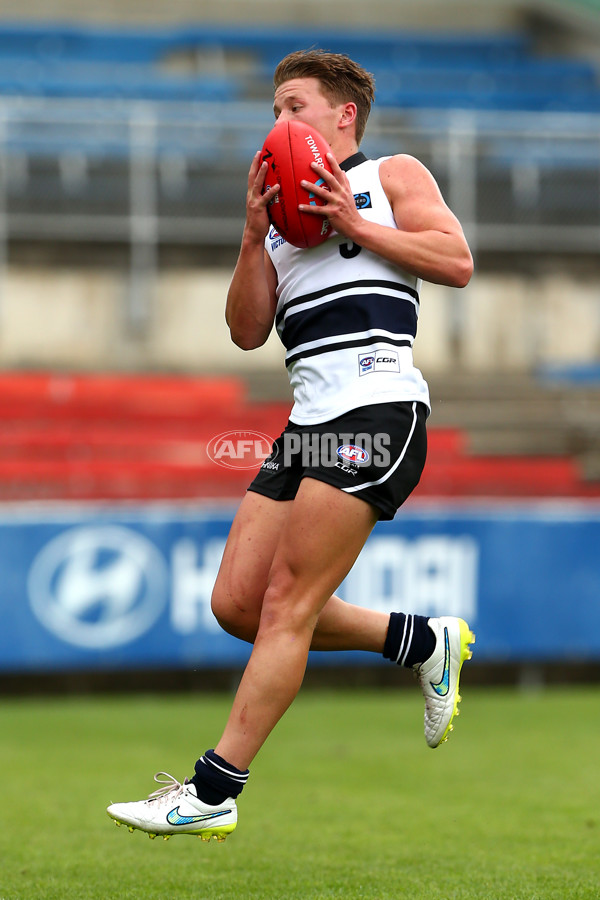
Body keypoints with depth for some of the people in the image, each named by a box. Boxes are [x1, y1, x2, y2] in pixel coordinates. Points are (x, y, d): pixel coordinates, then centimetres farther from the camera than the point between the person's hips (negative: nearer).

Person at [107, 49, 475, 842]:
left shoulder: (392, 176, 8)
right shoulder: (286, 214, 25)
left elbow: (457, 262, -6)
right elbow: (248, 331, 14)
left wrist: (355, 225, -8)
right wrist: (254, 237, 1)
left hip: (376, 410, -8)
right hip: (310, 420, 8)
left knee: (285, 604, -12)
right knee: (237, 604, 3)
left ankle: (212, 793, -11)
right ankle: (424, 642, 17)